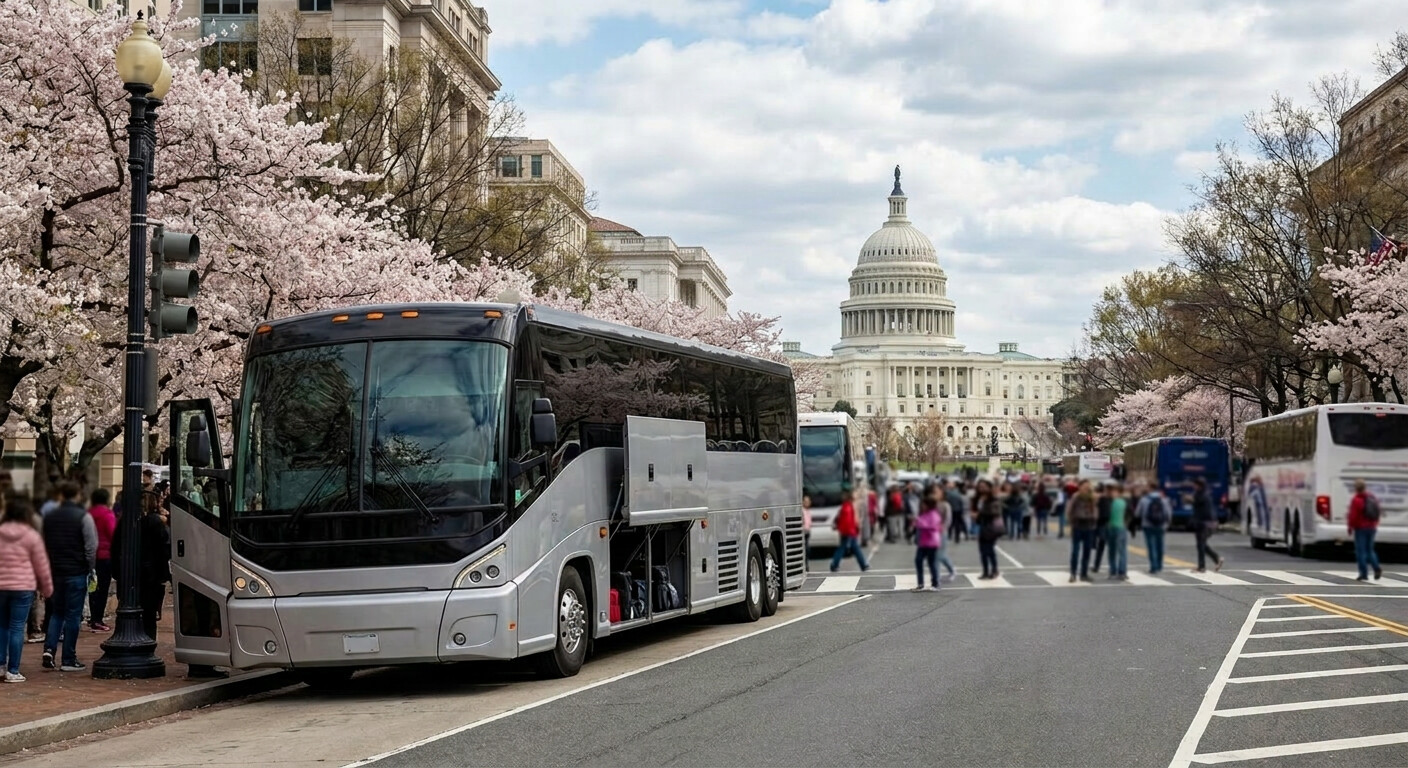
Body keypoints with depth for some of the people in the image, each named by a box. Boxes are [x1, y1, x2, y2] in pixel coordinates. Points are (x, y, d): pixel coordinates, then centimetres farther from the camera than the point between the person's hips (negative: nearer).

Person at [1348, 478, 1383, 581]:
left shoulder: (1356, 500, -15)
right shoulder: (1373, 498, 8)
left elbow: (1353, 516, -16)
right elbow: (1378, 514, 14)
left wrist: (1350, 527, -4)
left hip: (1361, 528, -7)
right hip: (1372, 528, 7)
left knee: (1361, 551, -1)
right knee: (1370, 550, 17)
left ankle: (1364, 574, -4)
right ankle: (1377, 569, -2)